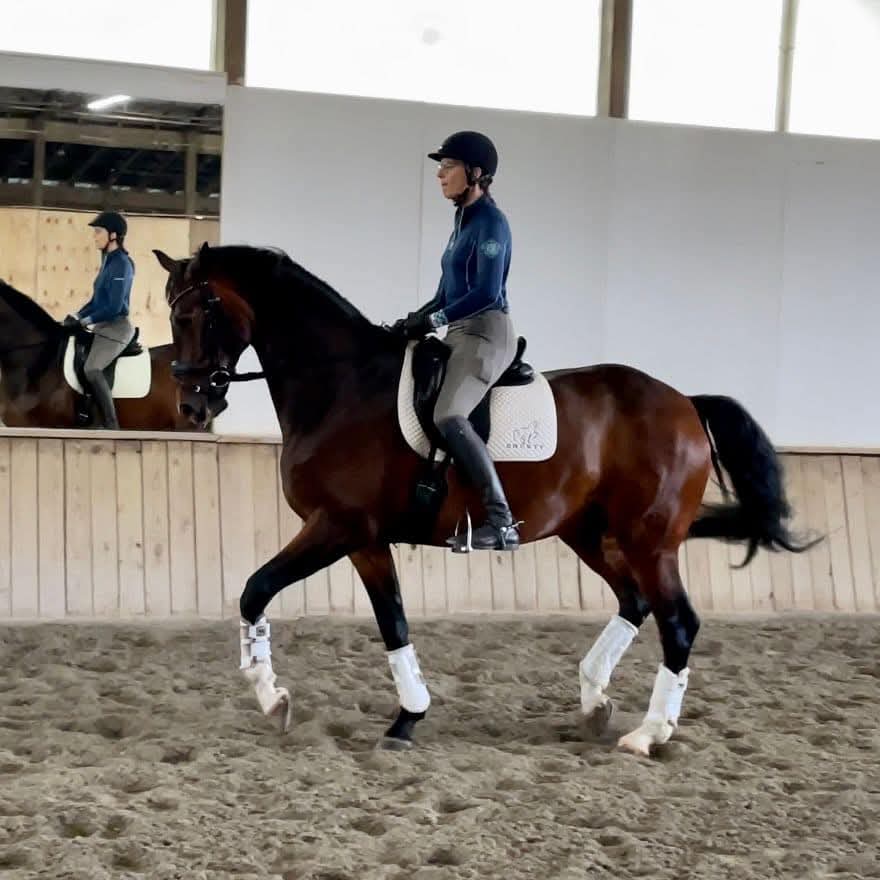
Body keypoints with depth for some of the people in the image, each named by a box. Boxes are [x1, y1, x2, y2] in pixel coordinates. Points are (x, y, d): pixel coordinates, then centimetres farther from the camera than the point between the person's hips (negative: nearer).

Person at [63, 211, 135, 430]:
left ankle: (112, 425, -29)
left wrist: (85, 321, -16)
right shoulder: (108, 260, 15)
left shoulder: (121, 264, -14)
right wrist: (77, 316, 6)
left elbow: (114, 306, -19)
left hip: (116, 326, -10)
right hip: (103, 327, 10)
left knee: (92, 368, -27)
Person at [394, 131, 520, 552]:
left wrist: (433, 319, -19)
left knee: (448, 415, -29)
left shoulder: (490, 222, -10)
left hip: (486, 332, -11)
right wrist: (412, 322, 10)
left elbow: (486, 293, -20)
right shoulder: (462, 220, 18)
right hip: (461, 334, 11)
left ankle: (502, 522, -30)